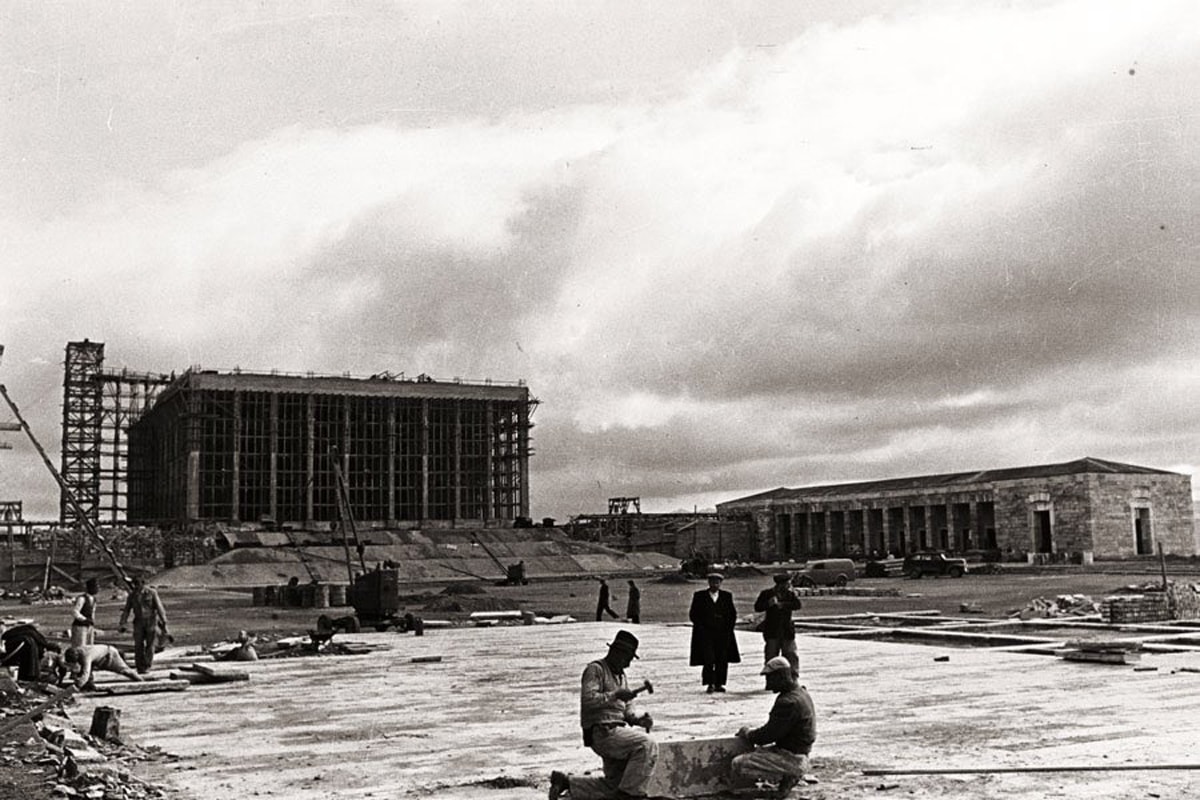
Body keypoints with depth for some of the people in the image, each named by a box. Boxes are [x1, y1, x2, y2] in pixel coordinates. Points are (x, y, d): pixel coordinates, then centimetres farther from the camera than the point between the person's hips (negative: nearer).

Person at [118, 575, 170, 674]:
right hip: (139, 622, 2)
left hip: (151, 622, -2)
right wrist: (122, 624, 4)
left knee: (150, 645, -2)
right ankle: (140, 668, 2)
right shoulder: (132, 595, -1)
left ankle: (147, 666, 9)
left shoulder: (152, 593, -9)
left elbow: (159, 607, -9)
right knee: (138, 645, -4)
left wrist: (164, 622, -13)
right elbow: (126, 610, 6)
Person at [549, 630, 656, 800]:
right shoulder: (595, 669, -6)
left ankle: (565, 782, 20)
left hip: (616, 731, 10)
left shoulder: (621, 675, 21)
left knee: (612, 785, 12)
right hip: (602, 732, -10)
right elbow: (588, 700, -19)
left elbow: (628, 706, 18)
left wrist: (640, 717, -2)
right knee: (647, 746, -26)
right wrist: (615, 695, -25)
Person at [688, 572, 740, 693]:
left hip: (723, 633, 3)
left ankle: (719, 684, 9)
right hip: (705, 634, -3)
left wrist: (729, 627, 3)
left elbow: (733, 614, 15)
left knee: (722, 660, 1)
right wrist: (701, 627, -5)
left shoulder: (727, 596, 10)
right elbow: (693, 614, 4)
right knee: (708, 659, -11)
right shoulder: (699, 596, 4)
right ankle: (710, 684, -7)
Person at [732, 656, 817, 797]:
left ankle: (787, 777, -6)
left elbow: (770, 734, -21)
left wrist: (748, 734, -4)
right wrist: (752, 732, 9)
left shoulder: (789, 702, -24)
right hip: (798, 755, 10)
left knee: (738, 765, -15)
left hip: (791, 758, -10)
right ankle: (795, 774, 13)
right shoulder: (801, 693, 9)